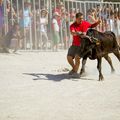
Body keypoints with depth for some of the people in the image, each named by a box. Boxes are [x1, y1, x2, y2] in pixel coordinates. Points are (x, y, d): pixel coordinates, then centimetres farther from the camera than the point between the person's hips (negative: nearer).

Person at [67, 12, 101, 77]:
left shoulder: (85, 23, -5)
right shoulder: (72, 26, -13)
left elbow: (91, 26, 17)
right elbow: (73, 33, -34)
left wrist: (97, 22, -1)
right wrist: (78, 33, -54)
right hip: (74, 44, 2)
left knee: (77, 57, -21)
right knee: (69, 57, 4)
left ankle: (75, 72, -7)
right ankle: (74, 68, 32)